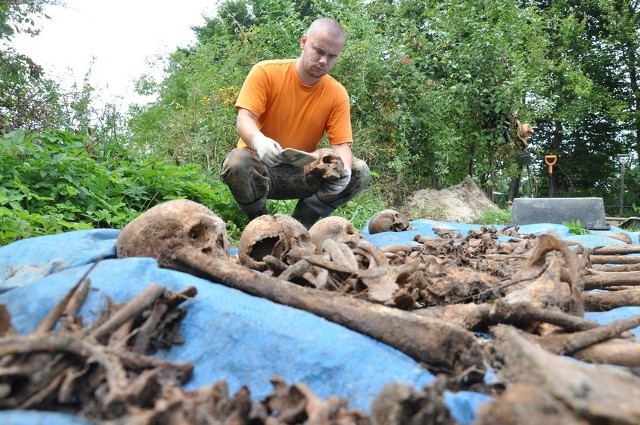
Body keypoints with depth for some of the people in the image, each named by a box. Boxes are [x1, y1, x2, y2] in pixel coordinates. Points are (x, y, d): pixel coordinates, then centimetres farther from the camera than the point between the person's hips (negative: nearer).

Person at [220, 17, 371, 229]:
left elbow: (341, 144, -8)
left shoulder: (337, 94, -4)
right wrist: (258, 141, -44)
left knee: (359, 172, -17)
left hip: (302, 174, 3)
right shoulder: (266, 72, -11)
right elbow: (244, 120, -19)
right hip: (258, 166, -2)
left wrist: (343, 169, -33)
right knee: (237, 162, -36)